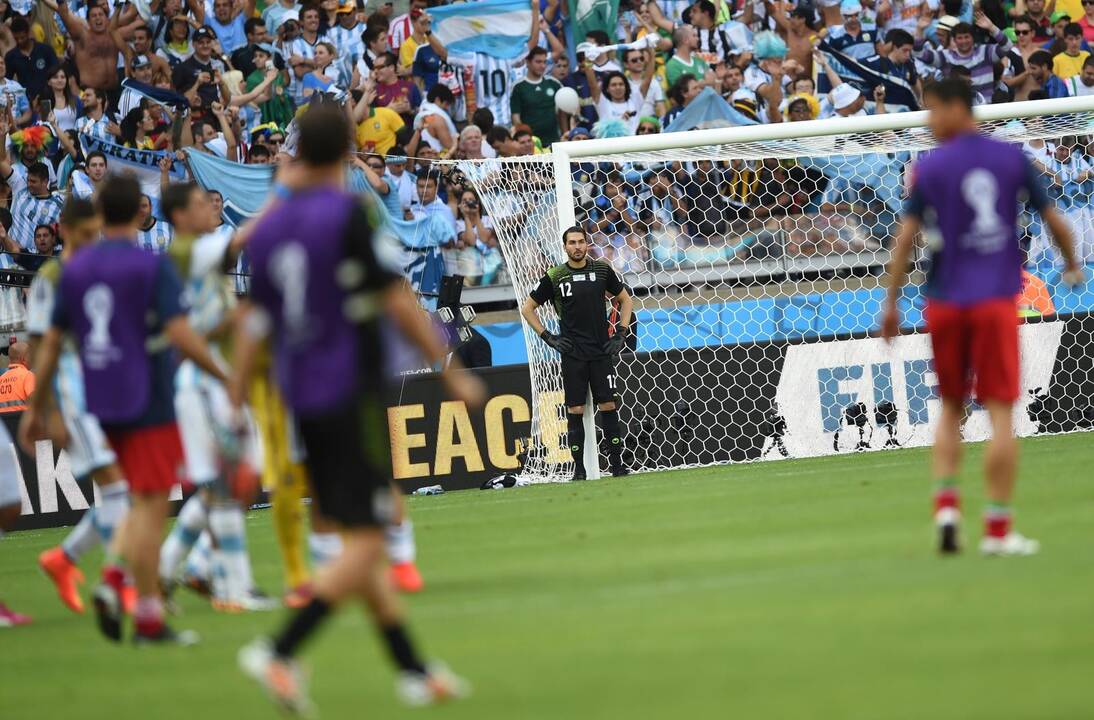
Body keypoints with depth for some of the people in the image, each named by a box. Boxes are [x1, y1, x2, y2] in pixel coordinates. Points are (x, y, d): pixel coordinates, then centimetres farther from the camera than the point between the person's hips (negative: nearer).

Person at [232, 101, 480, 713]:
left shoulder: (268, 227, 7)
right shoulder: (351, 214, -11)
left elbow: (251, 326, 8)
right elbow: (398, 302, -13)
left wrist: (236, 412, 12)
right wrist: (451, 370, -5)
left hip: (299, 397, 7)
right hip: (352, 393, -7)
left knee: (359, 539, 13)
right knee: (366, 543, -6)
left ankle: (413, 670, 18)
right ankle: (279, 654, -19)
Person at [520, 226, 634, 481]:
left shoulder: (602, 270, 4)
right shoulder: (554, 277, -1)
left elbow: (625, 300, 18)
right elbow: (527, 309, 8)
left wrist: (621, 334, 8)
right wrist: (548, 338, 1)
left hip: (602, 352, 1)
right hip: (572, 355, -1)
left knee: (608, 405, 1)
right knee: (575, 410, -3)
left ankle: (617, 464, 6)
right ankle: (579, 469, 1)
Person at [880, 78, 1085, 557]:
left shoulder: (928, 168, -1)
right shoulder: (1012, 158, 2)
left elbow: (906, 236, -5)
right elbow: (1055, 221, 5)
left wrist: (891, 303, 1)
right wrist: (1071, 266, 24)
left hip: (945, 302, 1)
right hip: (996, 301, -1)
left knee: (950, 407, 16)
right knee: (1000, 411, -1)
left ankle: (945, 505, 0)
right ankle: (998, 529, -4)